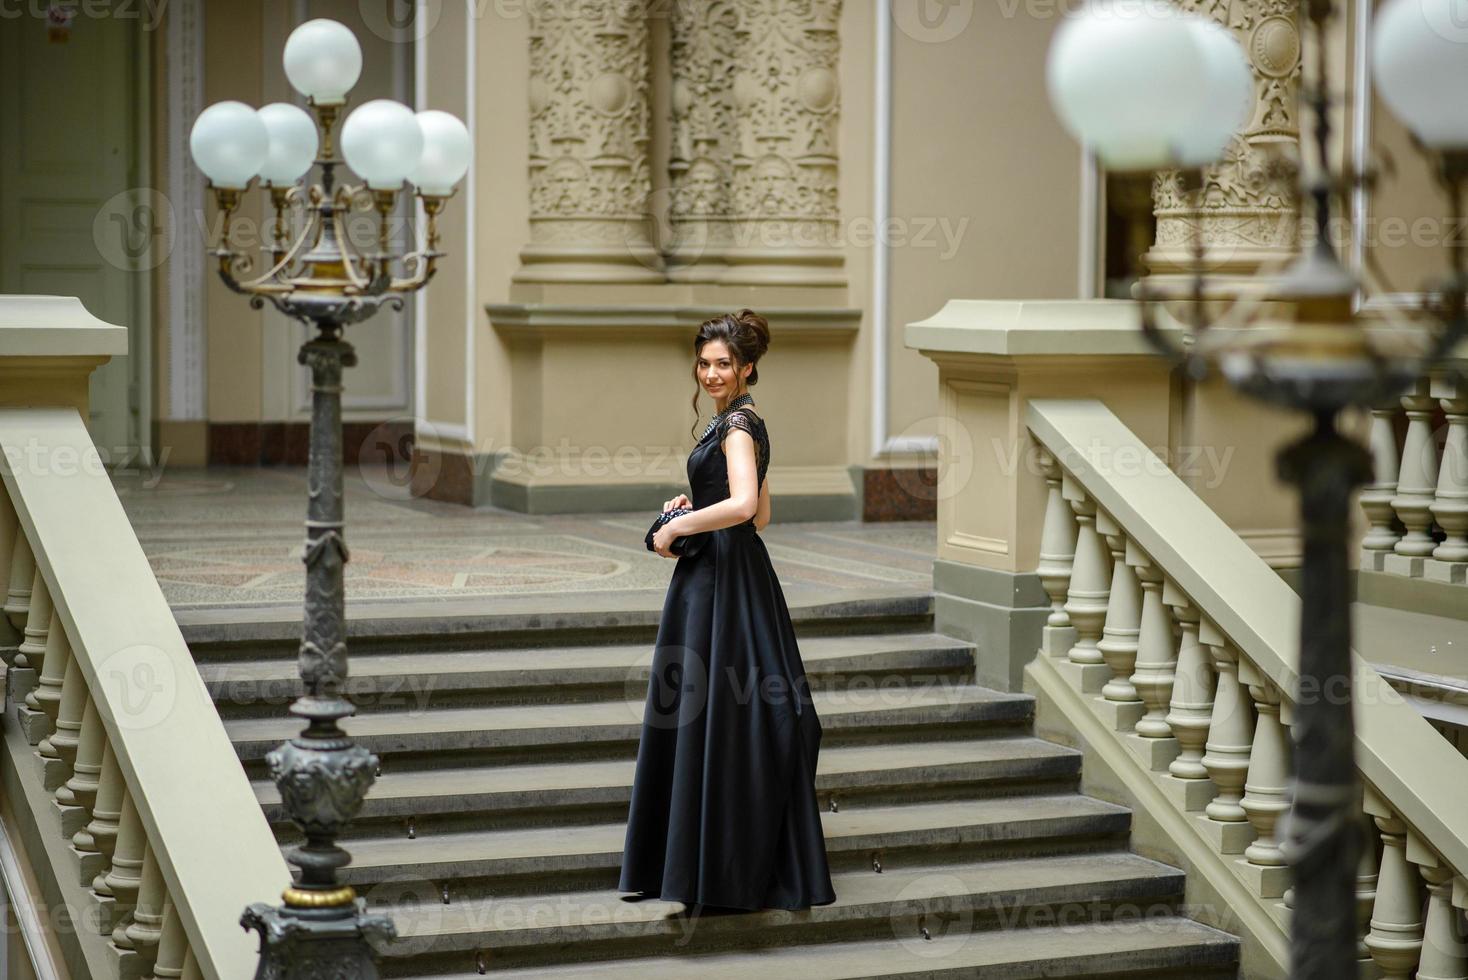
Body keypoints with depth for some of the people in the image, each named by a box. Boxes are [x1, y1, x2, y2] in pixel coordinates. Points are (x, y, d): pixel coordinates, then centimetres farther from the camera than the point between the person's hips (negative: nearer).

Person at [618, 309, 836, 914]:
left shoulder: (738, 424, -13)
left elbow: (745, 506, -29)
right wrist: (694, 506, 13)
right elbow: (759, 516, 23)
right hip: (712, 577, 10)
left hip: (728, 582, -10)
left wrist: (677, 528, -18)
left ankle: (723, 873, -1)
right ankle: (681, 859, 19)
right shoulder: (738, 422, 16)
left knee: (720, 720, -6)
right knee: (690, 717, 13)